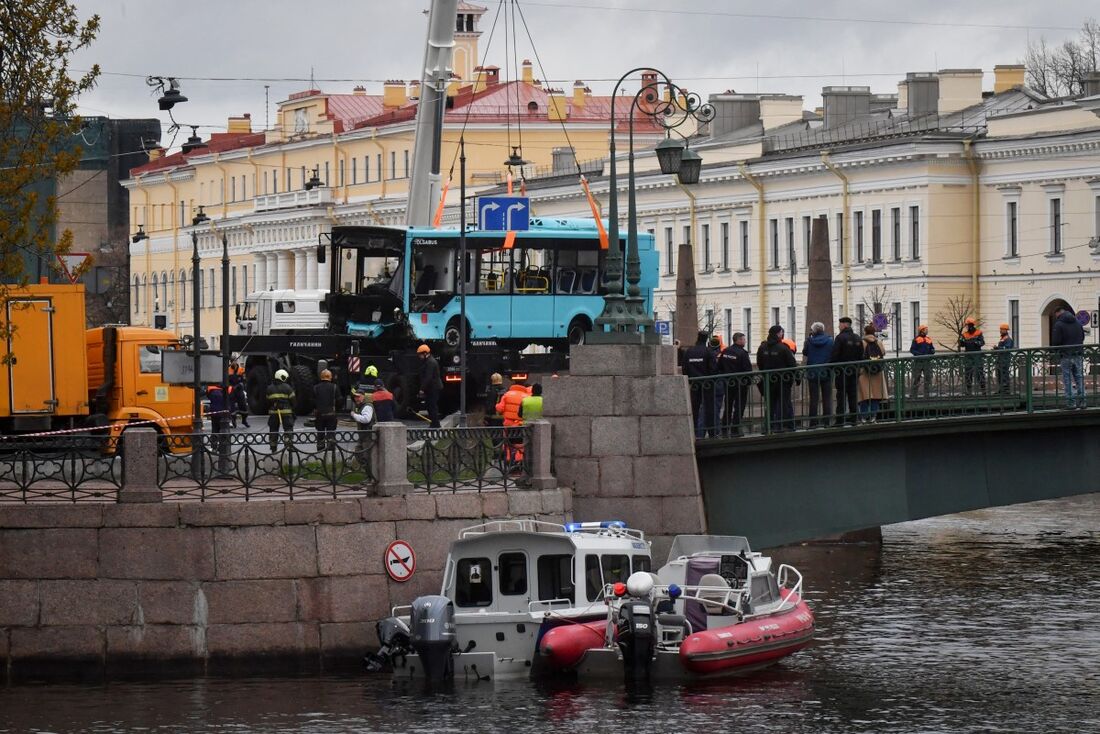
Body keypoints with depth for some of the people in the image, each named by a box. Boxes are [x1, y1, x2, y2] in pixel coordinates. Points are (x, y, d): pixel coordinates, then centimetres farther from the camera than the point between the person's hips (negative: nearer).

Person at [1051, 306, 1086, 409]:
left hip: (1066, 355, -5)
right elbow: (1082, 337, 17)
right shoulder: (1077, 323, 8)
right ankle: (1081, 401, 9)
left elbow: (1055, 342, -13)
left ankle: (1070, 402, -3)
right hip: (1078, 354, 5)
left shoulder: (1058, 325, -10)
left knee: (1067, 379, 1)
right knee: (1079, 378, 11)